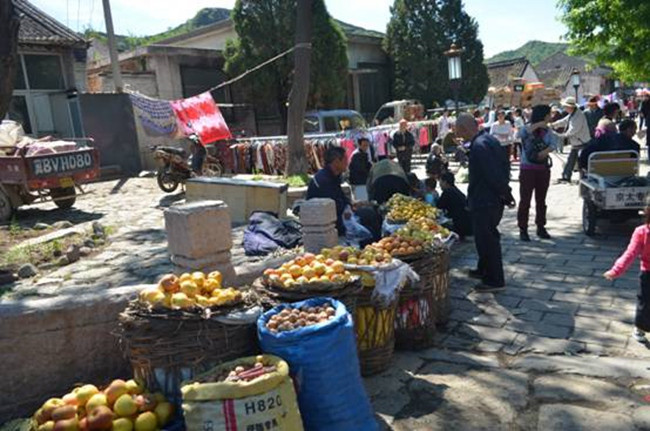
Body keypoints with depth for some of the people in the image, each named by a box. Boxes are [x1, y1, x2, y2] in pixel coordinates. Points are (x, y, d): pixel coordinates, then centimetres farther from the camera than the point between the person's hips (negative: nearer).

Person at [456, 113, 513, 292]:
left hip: (484, 201, -10)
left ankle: (495, 280, 12)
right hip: (494, 199, 10)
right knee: (488, 236, 23)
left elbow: (493, 174, -26)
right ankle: (484, 269, 39)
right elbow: (505, 164, 14)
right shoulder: (489, 138, 8)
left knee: (486, 240, 1)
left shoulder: (479, 146, -23)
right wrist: (505, 193, 13)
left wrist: (506, 194, -14)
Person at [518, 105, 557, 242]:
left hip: (543, 169, 5)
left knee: (541, 200, 12)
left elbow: (554, 144, -8)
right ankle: (523, 229, 5)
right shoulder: (526, 130, -4)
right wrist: (538, 124, -24)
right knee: (525, 200, -1)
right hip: (527, 169, -5)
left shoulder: (547, 132, 7)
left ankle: (541, 227, 22)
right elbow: (522, 134, -28)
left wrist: (544, 152, -24)